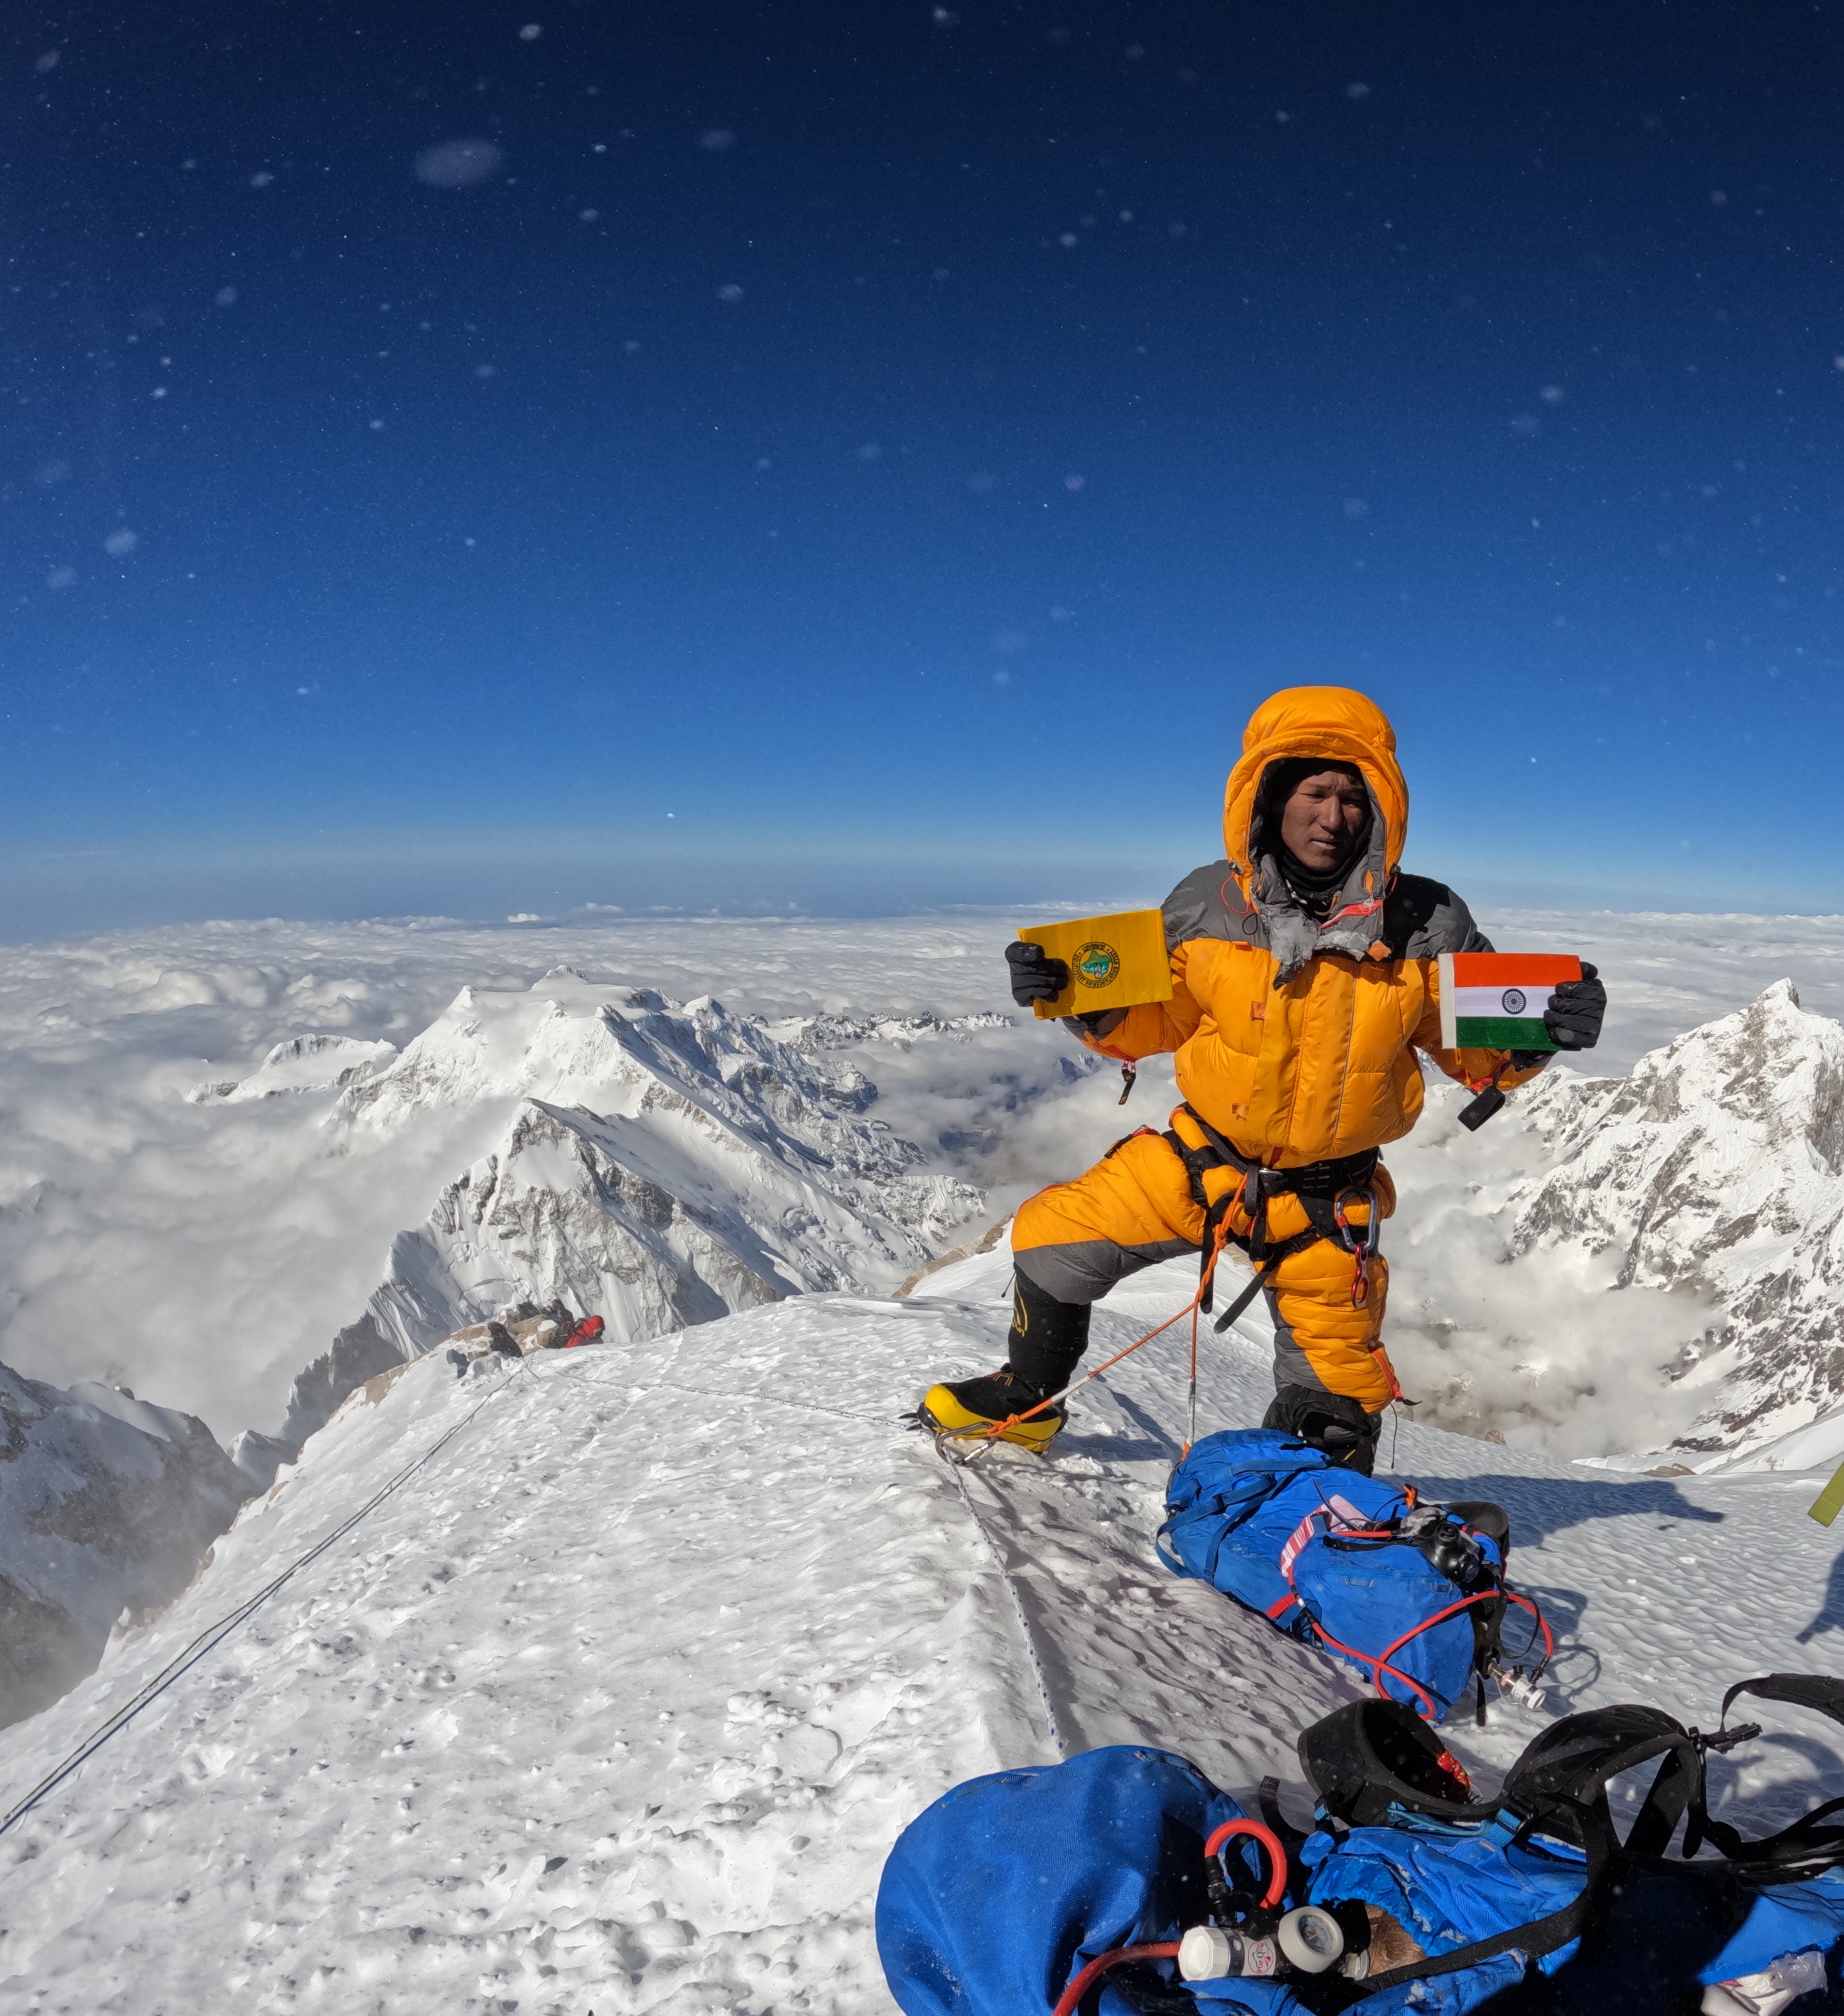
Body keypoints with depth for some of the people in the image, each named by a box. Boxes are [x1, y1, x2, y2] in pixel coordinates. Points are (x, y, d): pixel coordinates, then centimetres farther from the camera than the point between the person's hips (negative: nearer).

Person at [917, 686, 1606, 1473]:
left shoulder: (1425, 925, -13)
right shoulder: (1207, 908, -11)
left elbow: (1478, 1050, -3)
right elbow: (1155, 1021, 2)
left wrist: (1542, 1037, -22)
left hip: (1326, 1199, -1)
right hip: (1199, 1155, 1)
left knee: (1330, 1397, 11)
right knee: (1052, 1236, 1)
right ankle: (1026, 1399, 30)